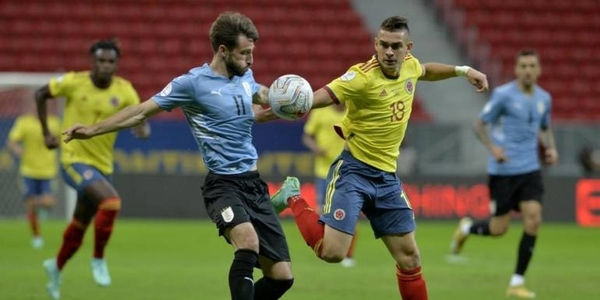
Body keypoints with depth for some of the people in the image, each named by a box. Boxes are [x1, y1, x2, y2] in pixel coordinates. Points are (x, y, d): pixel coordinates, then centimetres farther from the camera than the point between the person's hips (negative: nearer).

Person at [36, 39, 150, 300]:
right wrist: (46, 133, 0)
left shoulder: (124, 90, -6)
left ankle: (56, 267, 44)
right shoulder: (73, 82, -12)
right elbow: (40, 95, 2)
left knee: (80, 224, 18)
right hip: (74, 160, -5)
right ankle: (98, 259, -9)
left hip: (102, 165, 5)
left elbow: (141, 118, -7)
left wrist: (143, 129, -31)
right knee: (111, 202, -28)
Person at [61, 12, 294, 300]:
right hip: (223, 184, -7)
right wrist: (93, 129, -9)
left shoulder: (245, 76, 12)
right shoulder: (193, 82, -7)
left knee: (281, 276, 1)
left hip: (254, 184, 7)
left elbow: (264, 97, 36)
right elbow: (141, 111, -3)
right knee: (248, 242, -36)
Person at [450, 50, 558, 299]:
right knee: (499, 228, -1)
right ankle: (467, 228, 36)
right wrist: (492, 147, -21)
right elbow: (480, 125, -4)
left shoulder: (544, 98, 8)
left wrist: (551, 148, 4)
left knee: (533, 220, -11)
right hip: (503, 170, -4)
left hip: (530, 169, 4)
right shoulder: (503, 94, -9)